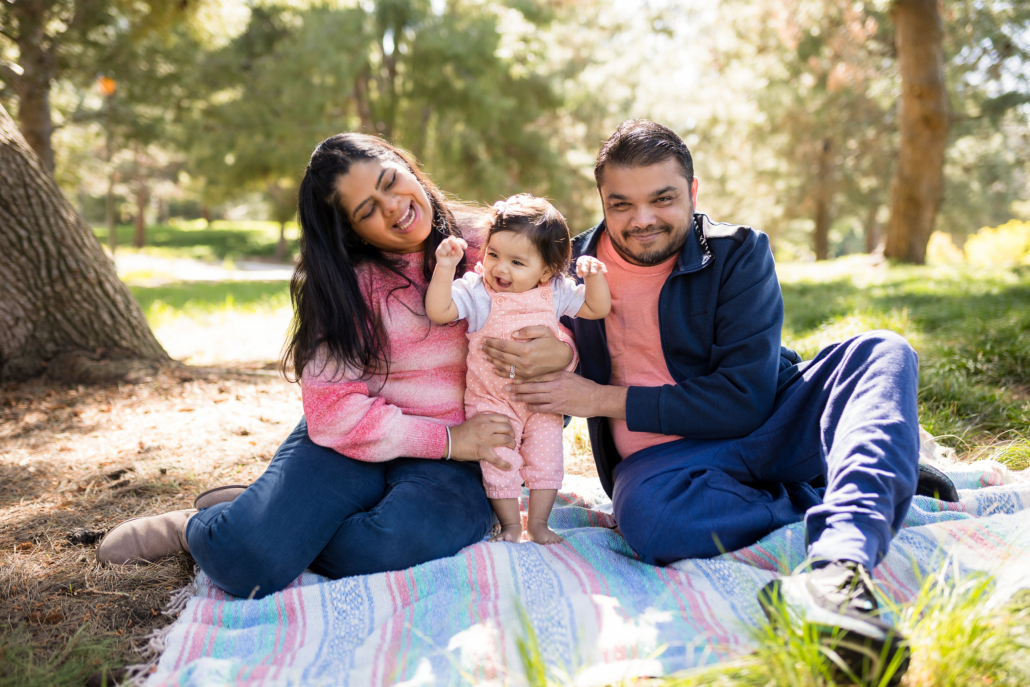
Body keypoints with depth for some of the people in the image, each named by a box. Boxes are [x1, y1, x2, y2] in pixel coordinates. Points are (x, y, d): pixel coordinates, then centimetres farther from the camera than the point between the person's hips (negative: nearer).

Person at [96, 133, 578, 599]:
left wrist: (559, 351, -17)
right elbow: (333, 411, -9)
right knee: (247, 560, -24)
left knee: (402, 546, -34)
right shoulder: (345, 282, 0)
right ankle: (200, 527, 14)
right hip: (354, 441, 0)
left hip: (453, 461, 1)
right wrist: (447, 439, -17)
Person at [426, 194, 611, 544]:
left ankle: (538, 522, 24)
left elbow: (597, 309, 5)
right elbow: (438, 311, -22)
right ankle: (510, 524, 18)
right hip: (492, 400, -2)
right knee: (499, 462, -4)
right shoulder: (476, 291, -12)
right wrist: (444, 268, -31)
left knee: (546, 460, 6)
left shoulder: (555, 292, -3)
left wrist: (593, 276, -12)